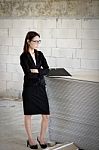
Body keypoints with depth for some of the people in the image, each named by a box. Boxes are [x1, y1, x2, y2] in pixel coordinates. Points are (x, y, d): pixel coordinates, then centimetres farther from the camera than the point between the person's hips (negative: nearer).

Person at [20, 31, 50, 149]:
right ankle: (30, 139, 24)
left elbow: (47, 70, -2)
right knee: (28, 115, 8)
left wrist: (37, 71, -17)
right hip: (29, 88, -4)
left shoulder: (40, 54, 7)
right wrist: (41, 73, -8)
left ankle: (41, 137, 23)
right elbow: (28, 74, -18)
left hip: (40, 87, 5)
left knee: (46, 115, 3)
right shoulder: (24, 56, -9)